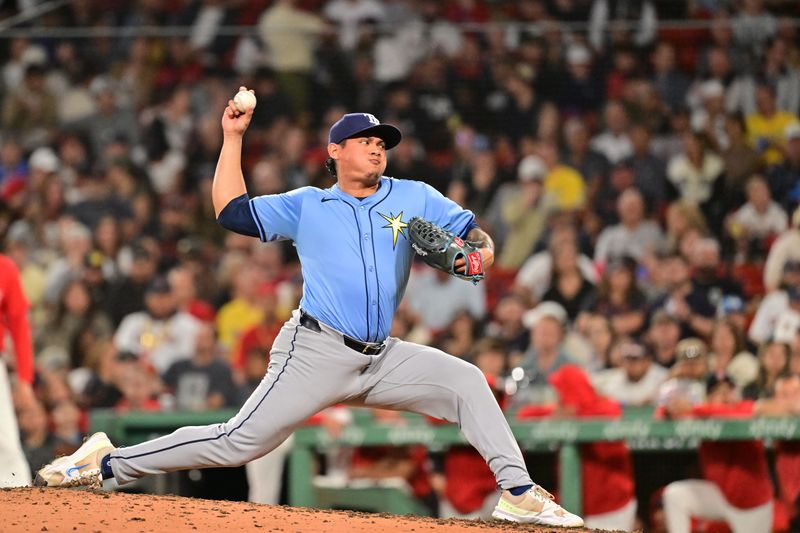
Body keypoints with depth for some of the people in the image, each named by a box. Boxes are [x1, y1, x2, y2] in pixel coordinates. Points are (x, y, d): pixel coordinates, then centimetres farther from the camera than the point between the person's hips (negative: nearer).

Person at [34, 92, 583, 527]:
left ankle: (518, 493, -12)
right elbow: (232, 212, 5)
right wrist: (233, 137, 4)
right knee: (239, 442, -11)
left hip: (382, 359, 4)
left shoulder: (414, 198, 12)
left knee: (466, 380, -13)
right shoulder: (306, 206, 8)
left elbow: (475, 233, 10)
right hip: (317, 353, -4)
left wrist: (478, 255, -14)